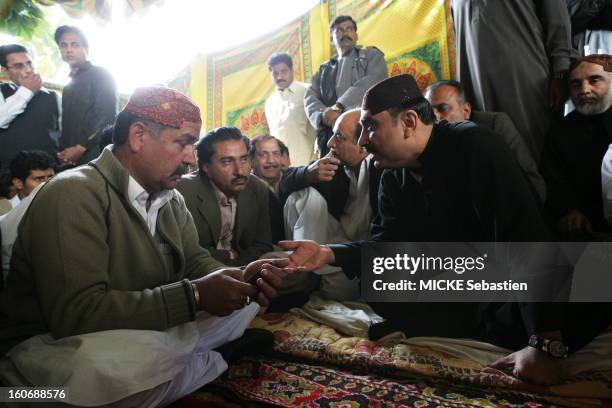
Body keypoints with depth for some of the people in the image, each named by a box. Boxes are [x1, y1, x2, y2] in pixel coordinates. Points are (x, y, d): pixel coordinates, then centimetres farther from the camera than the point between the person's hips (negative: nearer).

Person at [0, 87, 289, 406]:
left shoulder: (172, 200, 4)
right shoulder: (73, 194, -24)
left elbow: (194, 260, 5)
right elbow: (77, 312, -33)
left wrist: (241, 276, -17)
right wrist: (194, 294, -32)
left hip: (143, 330, 8)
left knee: (244, 303, 1)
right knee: (146, 355, -38)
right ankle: (214, 361, -8)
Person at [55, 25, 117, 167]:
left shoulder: (101, 75, 1)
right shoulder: (69, 86, 24)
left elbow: (106, 116, -11)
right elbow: (67, 126, 20)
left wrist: (81, 148, -14)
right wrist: (63, 153, 2)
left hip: (93, 156, -7)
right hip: (70, 160, 7)